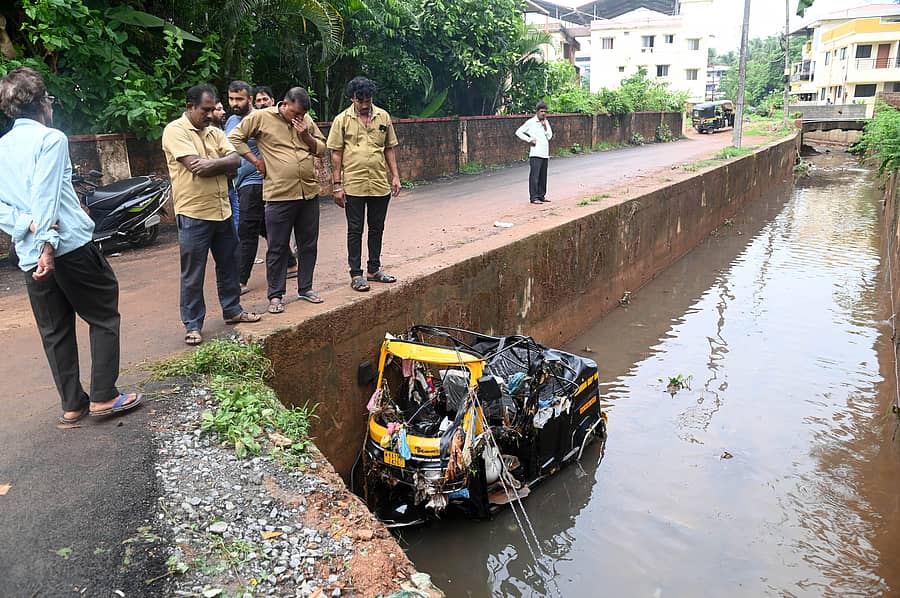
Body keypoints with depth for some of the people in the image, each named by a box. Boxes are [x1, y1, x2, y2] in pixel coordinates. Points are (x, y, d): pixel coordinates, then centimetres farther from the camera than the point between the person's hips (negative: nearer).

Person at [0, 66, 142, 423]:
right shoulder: (50, 138, -7)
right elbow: (46, 196, -17)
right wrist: (47, 244, -21)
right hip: (71, 246, -7)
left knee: (55, 332, 12)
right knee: (104, 317, 6)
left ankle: (72, 405, 18)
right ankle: (103, 396, 4)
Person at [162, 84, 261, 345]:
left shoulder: (215, 132, 12)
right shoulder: (175, 130, -9)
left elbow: (235, 160, -3)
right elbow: (196, 167, -20)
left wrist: (211, 164, -18)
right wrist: (222, 164, -6)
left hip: (222, 211, 7)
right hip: (193, 215, -7)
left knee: (229, 265, 17)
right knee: (193, 275, 2)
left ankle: (232, 310, 33)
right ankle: (193, 324, 13)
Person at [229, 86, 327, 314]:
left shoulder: (307, 120, 10)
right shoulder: (261, 117, -2)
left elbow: (322, 149, 14)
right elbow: (235, 138, 2)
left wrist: (306, 136, -4)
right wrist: (256, 161, -4)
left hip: (309, 193, 5)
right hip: (279, 195, -4)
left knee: (308, 245, 12)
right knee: (278, 248, 2)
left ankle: (305, 288, 26)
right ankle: (275, 295, 11)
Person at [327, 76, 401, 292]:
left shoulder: (383, 117, 7)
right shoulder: (342, 120, -2)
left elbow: (389, 149, 13)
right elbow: (336, 154, -2)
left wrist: (395, 176, 6)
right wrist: (337, 185, -6)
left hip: (380, 184, 3)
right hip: (353, 185, -3)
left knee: (377, 229, 13)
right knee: (355, 231, 3)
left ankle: (374, 269, 26)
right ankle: (356, 274, 11)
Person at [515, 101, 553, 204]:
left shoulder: (546, 122, 14)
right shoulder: (531, 122, -3)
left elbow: (549, 136, 8)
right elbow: (518, 132, -3)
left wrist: (545, 126, -3)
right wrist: (529, 140, -7)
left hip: (545, 154, 6)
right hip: (535, 154, -6)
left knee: (543, 177, 9)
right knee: (534, 176, -9)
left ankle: (541, 195, 16)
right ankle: (533, 197, -7)